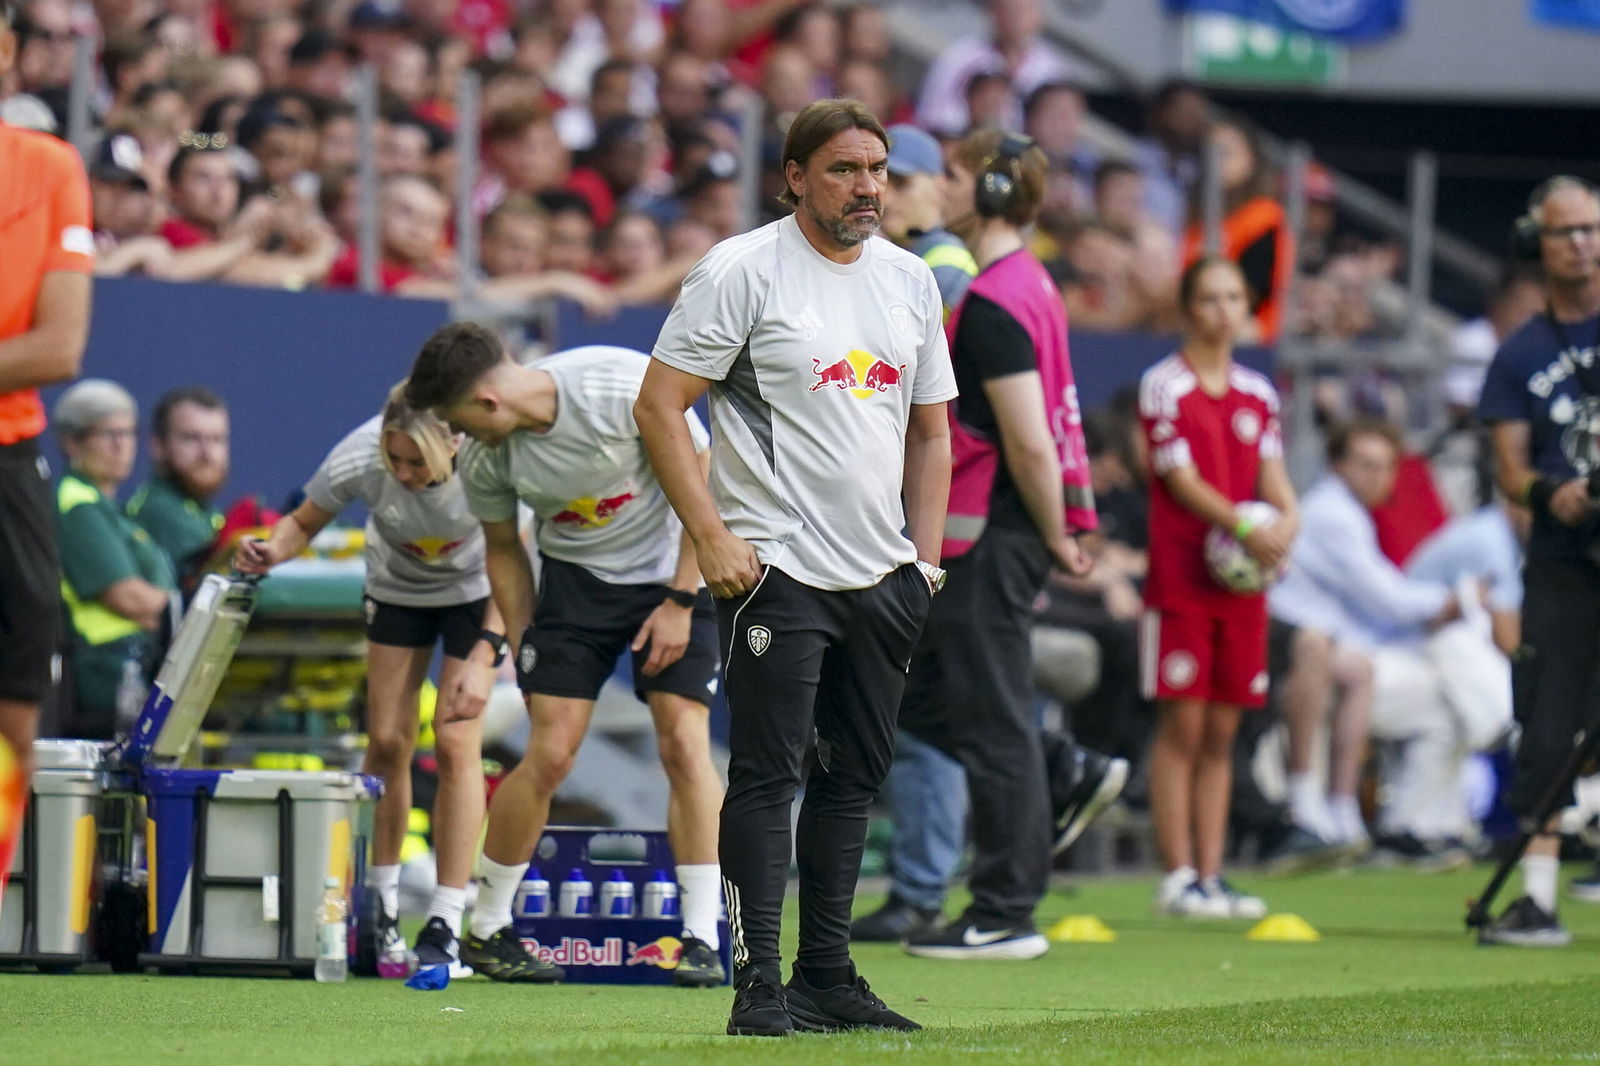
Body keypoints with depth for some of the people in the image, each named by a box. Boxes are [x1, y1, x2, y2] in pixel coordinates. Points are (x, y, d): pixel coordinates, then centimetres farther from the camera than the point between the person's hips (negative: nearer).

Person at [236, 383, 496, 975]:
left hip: (476, 592, -2)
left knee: (457, 742, -13)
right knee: (386, 741, -3)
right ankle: (382, 908, 13)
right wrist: (273, 550, -34)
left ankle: (445, 925, -11)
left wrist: (482, 656, -30)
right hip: (397, 589, 2)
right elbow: (303, 522, -11)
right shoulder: (358, 461, -32)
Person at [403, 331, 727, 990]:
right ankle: (486, 931, 6)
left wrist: (680, 602, -16)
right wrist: (524, 646, 3)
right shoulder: (484, 460, -12)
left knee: (684, 743, -14)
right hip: (575, 577, 2)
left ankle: (701, 941, -9)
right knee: (550, 755, -8)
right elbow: (503, 550, 7)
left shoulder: (628, 388, -27)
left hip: (673, 571, -2)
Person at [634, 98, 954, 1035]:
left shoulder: (910, 281, 12)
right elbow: (659, 407, -9)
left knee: (857, 774, 10)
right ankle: (758, 986, -10)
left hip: (884, 574, 6)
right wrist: (713, 537, -15)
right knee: (769, 772, -9)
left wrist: (925, 560, 12)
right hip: (776, 569, -6)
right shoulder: (743, 272, -7)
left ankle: (827, 976, 18)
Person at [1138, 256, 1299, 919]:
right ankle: (1178, 878, -3)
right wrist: (1245, 528, -23)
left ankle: (1211, 875, 10)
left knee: (1221, 733, 7)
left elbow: (1270, 474, 11)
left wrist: (1286, 517, -11)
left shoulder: (1257, 393, 14)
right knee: (1181, 727, -6)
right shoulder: (1165, 386, -4)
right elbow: (1181, 479, -11)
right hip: (1180, 577, -6)